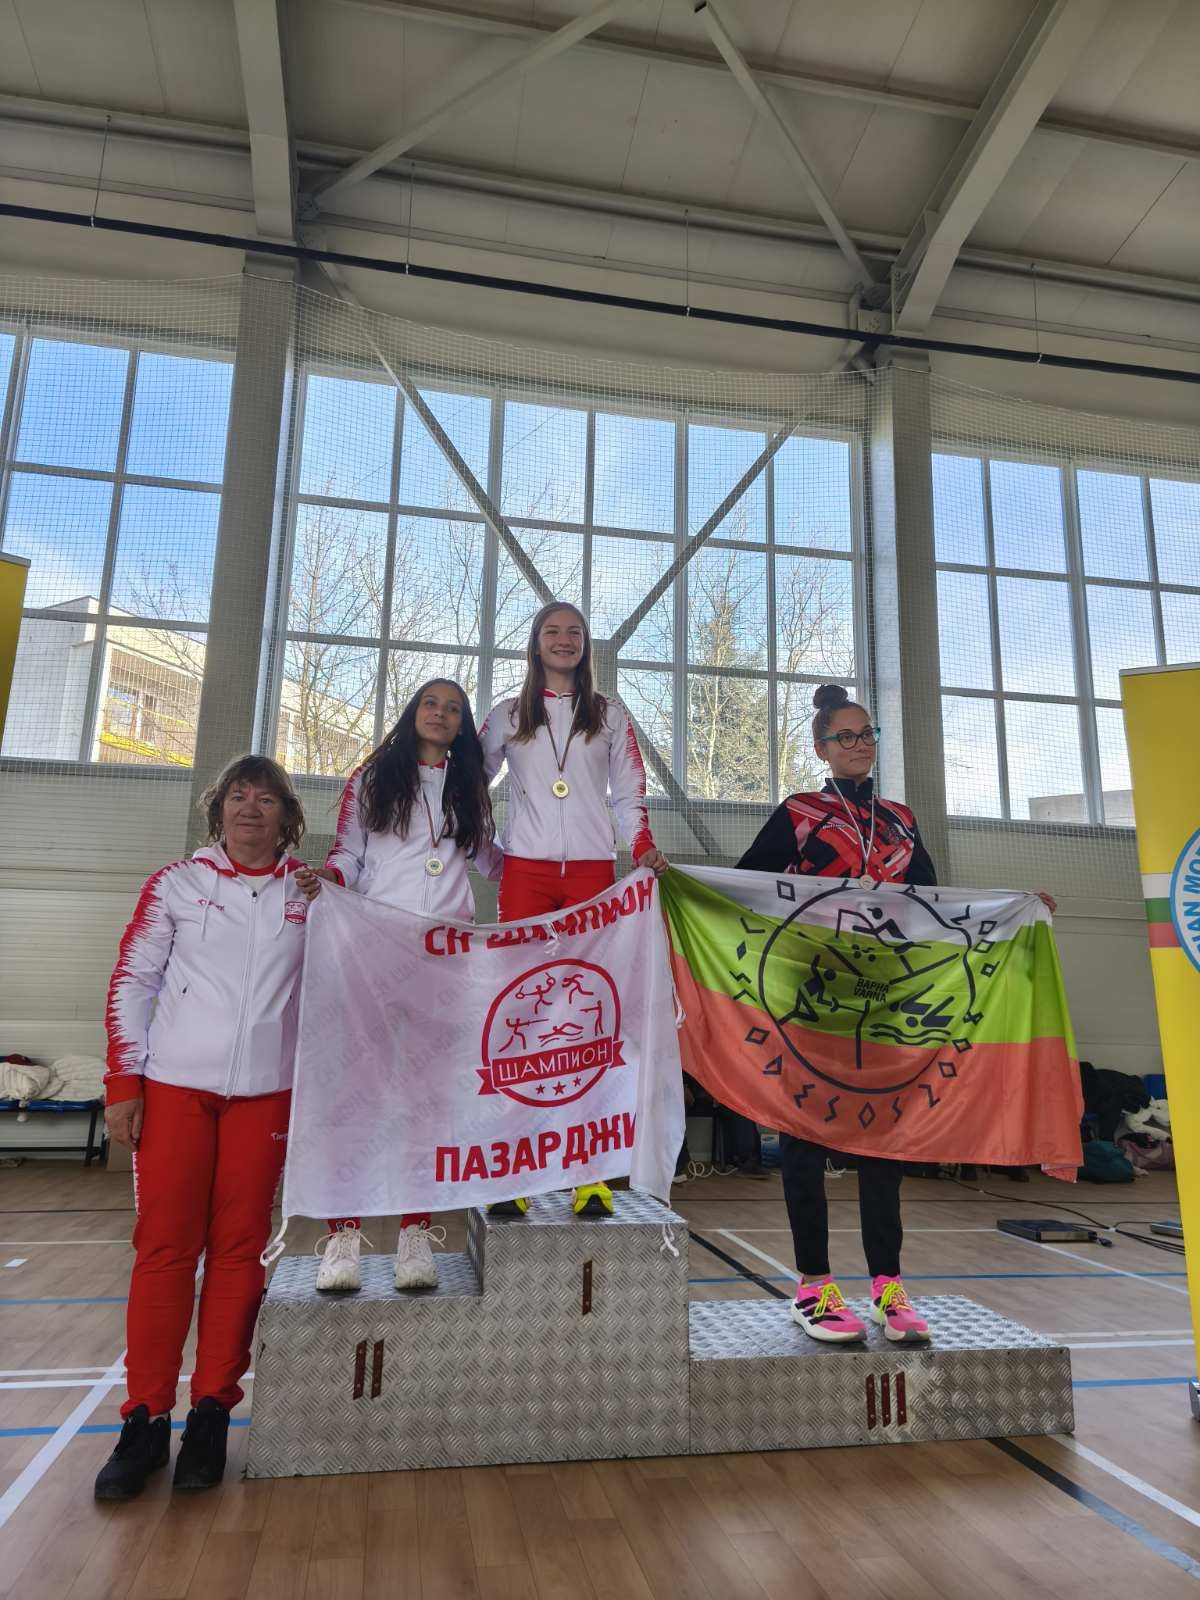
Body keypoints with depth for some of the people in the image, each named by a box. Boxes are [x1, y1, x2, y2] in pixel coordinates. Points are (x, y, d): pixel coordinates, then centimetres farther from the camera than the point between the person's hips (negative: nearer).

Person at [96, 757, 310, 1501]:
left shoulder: (310, 893, 5)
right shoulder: (176, 883, 2)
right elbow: (132, 982, 2)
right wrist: (123, 1083, -2)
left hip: (266, 1090, 1)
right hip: (175, 1083, -1)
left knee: (240, 1246, 5)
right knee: (163, 1245, 2)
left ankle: (213, 1412, 18)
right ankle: (146, 1417, 16)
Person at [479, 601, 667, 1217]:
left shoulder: (610, 713, 16)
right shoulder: (506, 715, 16)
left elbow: (630, 791, 11)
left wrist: (642, 846, -5)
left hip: (593, 871, 0)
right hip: (525, 871, 0)